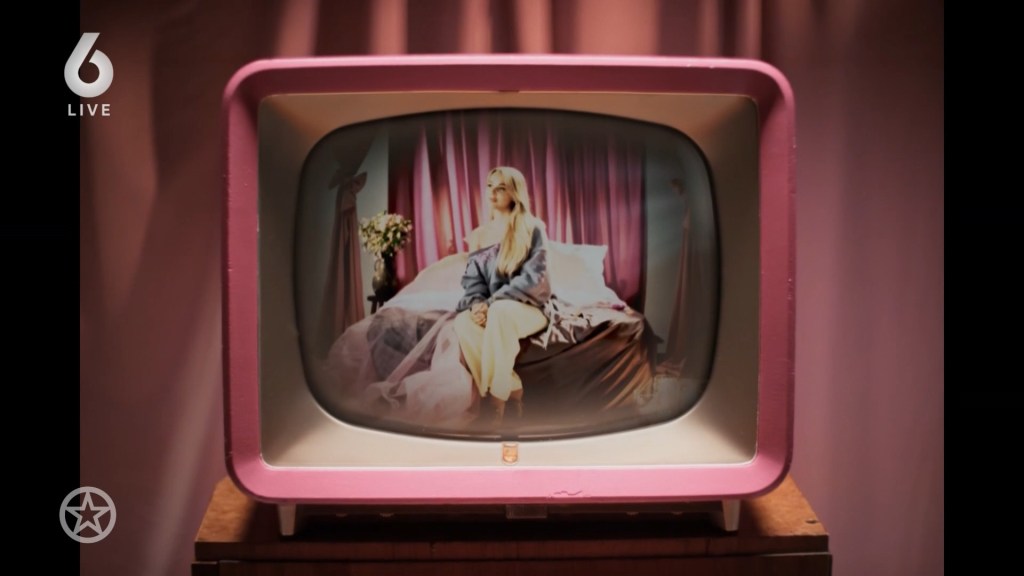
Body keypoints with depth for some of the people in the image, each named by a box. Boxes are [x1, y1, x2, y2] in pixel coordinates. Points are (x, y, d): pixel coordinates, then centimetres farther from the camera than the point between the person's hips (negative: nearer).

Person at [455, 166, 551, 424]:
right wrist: (476, 303, -17)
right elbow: (472, 278, 8)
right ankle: (511, 392, -26)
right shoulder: (478, 236, 14)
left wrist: (491, 303, -22)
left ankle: (495, 403, -35)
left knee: (501, 312, -41)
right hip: (493, 310, 4)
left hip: (528, 309, -4)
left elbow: (533, 277, -12)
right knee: (463, 322, -32)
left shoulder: (532, 229, -2)